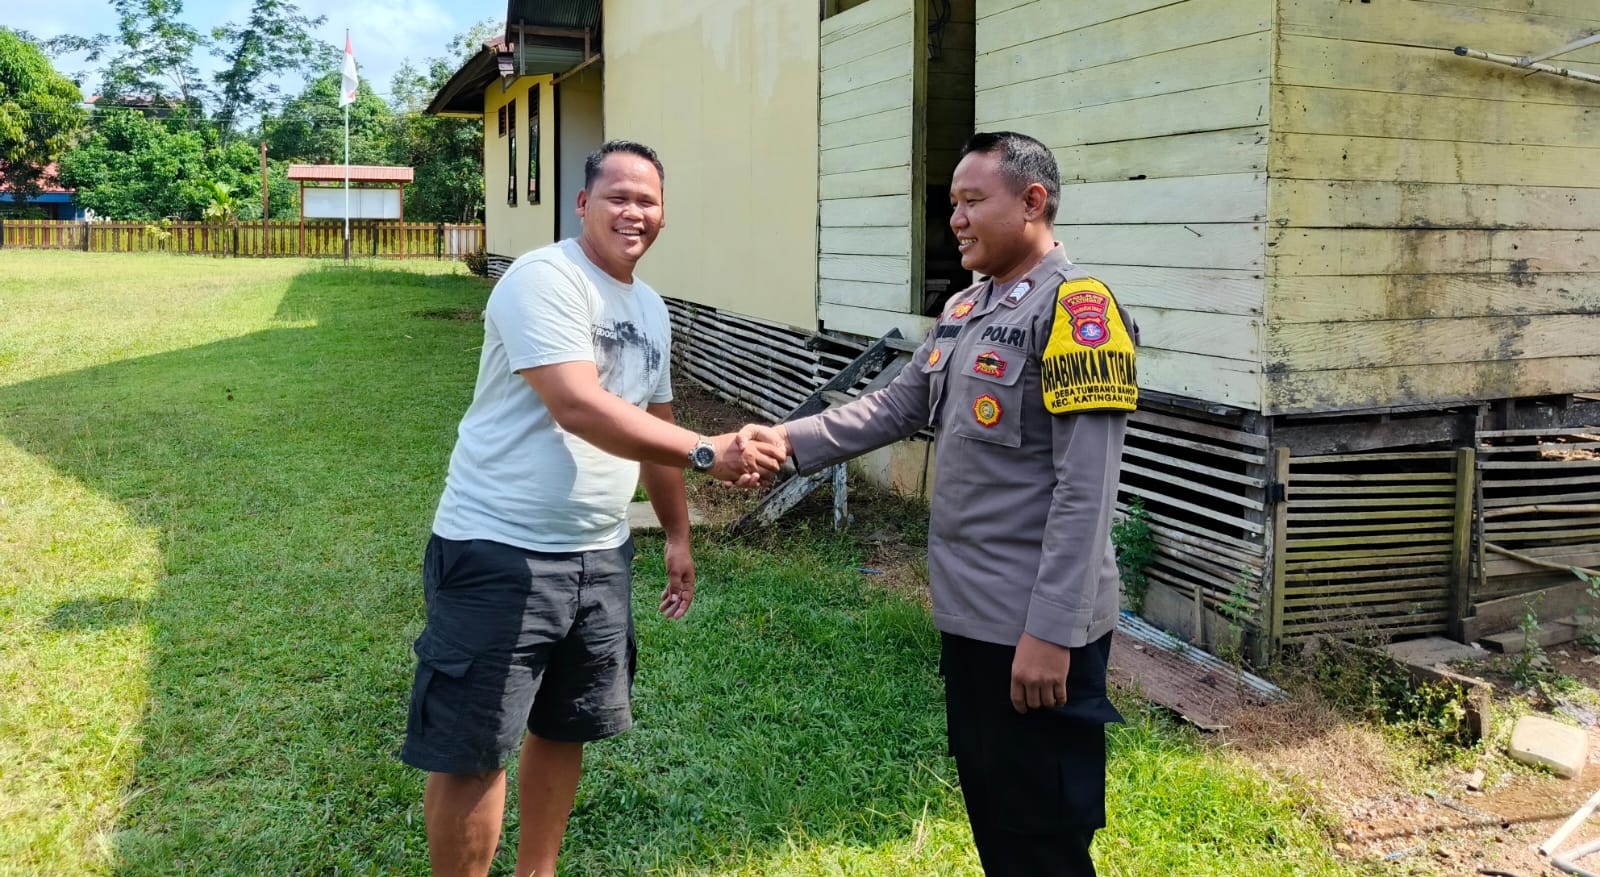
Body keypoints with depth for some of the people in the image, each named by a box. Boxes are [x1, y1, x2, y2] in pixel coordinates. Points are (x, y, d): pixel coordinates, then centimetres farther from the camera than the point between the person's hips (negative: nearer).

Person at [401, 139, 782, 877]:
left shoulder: (651, 310, 12)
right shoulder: (543, 279, -15)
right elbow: (578, 407, -28)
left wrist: (678, 533, 21)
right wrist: (708, 453, -31)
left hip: (598, 556, 8)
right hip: (498, 551, -8)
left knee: (564, 729, 19)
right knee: (471, 750, 1)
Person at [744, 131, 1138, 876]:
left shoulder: (1074, 310, -16)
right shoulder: (964, 310, 12)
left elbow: (1085, 490, -21)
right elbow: (893, 407, 10)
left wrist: (1051, 631, -23)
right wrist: (789, 441, -5)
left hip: (1035, 628, -8)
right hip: (968, 614, 9)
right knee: (991, 814, 21)